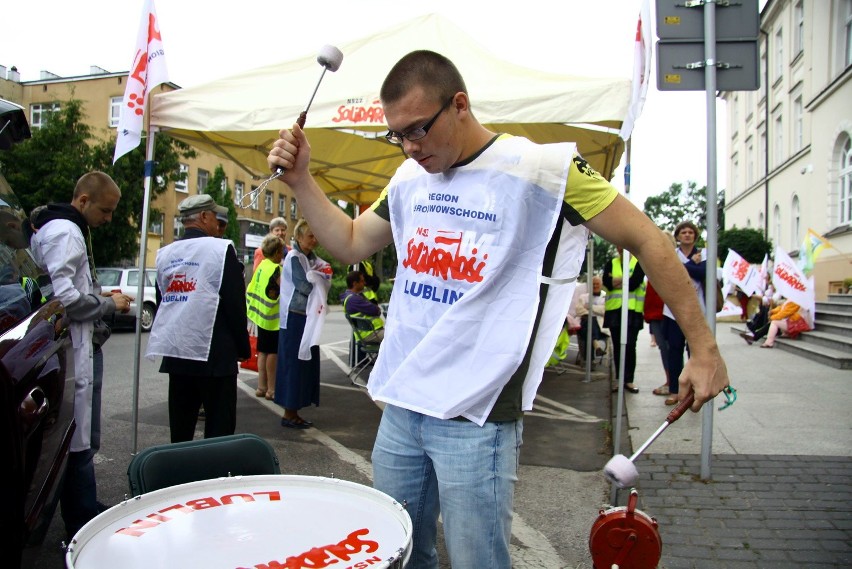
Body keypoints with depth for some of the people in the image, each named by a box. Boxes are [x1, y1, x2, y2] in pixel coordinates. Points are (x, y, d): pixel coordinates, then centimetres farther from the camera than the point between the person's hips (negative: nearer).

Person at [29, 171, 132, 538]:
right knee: (79, 441, -3)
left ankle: (86, 513, 32)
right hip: (75, 351, -11)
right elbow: (63, 297, -22)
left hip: (83, 347, 11)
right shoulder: (63, 232, -14)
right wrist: (109, 304, -10)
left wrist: (101, 296, 8)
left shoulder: (70, 230, 19)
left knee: (83, 438, 19)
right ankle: (84, 525, 6)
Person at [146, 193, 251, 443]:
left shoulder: (164, 254, 9)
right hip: (214, 354, -6)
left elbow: (161, 304, 15)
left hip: (175, 353, 6)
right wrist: (243, 347, -1)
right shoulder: (221, 249, -9)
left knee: (180, 428, 14)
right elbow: (235, 304, -11)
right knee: (219, 428, 1)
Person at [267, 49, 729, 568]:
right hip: (400, 407, 6)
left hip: (477, 419, -6)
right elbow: (351, 243, 20)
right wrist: (300, 179, 7)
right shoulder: (409, 180, 9)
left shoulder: (541, 169, -10)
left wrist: (705, 349, -4)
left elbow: (647, 240, -6)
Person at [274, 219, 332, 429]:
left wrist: (316, 278, -11)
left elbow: (326, 281, 8)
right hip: (295, 317, -8)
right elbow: (305, 286, -17)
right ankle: (289, 414, 5)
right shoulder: (294, 258, -9)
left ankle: (294, 410, 16)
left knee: (306, 362, 8)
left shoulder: (312, 259, 14)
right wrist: (319, 279, -1)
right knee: (293, 363, -3)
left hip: (309, 318, 8)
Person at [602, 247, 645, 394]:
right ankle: (619, 379, 14)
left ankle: (629, 380, 3)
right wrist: (626, 279, -11)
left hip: (632, 310, -3)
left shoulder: (639, 262, 2)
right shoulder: (611, 263, 12)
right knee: (617, 346, 7)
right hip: (614, 310, 3)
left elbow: (633, 283, -13)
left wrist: (616, 282, -5)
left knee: (630, 346, -5)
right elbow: (607, 282, -5)